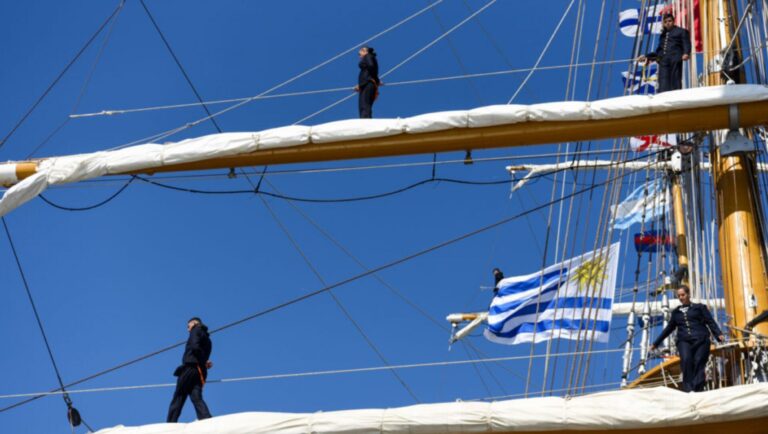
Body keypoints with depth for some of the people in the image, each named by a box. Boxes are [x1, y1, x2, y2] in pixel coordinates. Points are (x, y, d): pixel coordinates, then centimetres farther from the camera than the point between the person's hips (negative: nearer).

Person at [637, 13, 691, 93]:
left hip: (675, 60, -4)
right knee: (663, 85, -11)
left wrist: (686, 53, -18)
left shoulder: (681, 31, 16)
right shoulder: (663, 35, 29)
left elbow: (686, 44, 2)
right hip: (663, 60, 4)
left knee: (675, 84, -11)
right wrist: (646, 56, 25)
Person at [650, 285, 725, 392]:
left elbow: (710, 322, 6)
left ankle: (698, 390, -15)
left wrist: (719, 334, -13)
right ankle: (688, 389, -29)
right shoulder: (676, 312, 23)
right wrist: (656, 343, 33)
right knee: (686, 360, -25)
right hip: (684, 341, 1)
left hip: (700, 340, -1)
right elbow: (669, 328, 31)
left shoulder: (699, 307, 15)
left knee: (699, 363, -15)